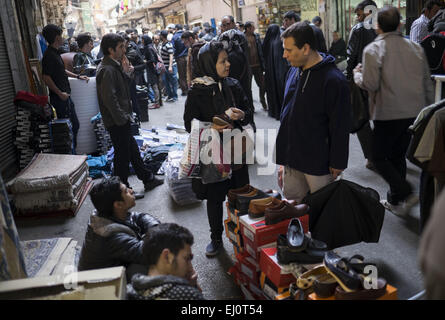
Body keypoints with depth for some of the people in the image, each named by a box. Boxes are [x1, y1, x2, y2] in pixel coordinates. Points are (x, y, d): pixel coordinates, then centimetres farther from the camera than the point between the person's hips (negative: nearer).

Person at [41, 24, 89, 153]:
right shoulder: (49, 55, -17)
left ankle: (73, 152, 29)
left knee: (75, 125, 17)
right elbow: (46, 77, -22)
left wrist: (78, 76, 25)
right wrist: (60, 93, -22)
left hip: (65, 96, 10)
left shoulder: (55, 53, 14)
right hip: (60, 98, -10)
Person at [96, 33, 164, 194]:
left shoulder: (114, 66, 12)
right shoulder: (107, 70, -21)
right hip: (117, 122, -10)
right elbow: (109, 99, -25)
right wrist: (122, 119, -21)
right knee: (122, 154, 1)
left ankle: (147, 178, 31)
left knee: (132, 149, 18)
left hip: (121, 120, 10)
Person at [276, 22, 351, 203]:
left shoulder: (333, 80, -16)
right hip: (291, 161, 7)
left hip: (318, 164, -7)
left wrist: (337, 164, -11)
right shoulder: (294, 71, 7)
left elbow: (340, 127, -14)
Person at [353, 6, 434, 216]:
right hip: (415, 112, 6)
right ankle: (394, 200, 27)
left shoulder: (373, 50, -10)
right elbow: (427, 83, 12)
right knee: (398, 156, 18)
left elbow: (370, 84, -17)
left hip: (388, 114, -6)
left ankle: (406, 193, -8)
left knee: (379, 157, 7)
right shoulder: (416, 48, 8)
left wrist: (357, 74, 4)